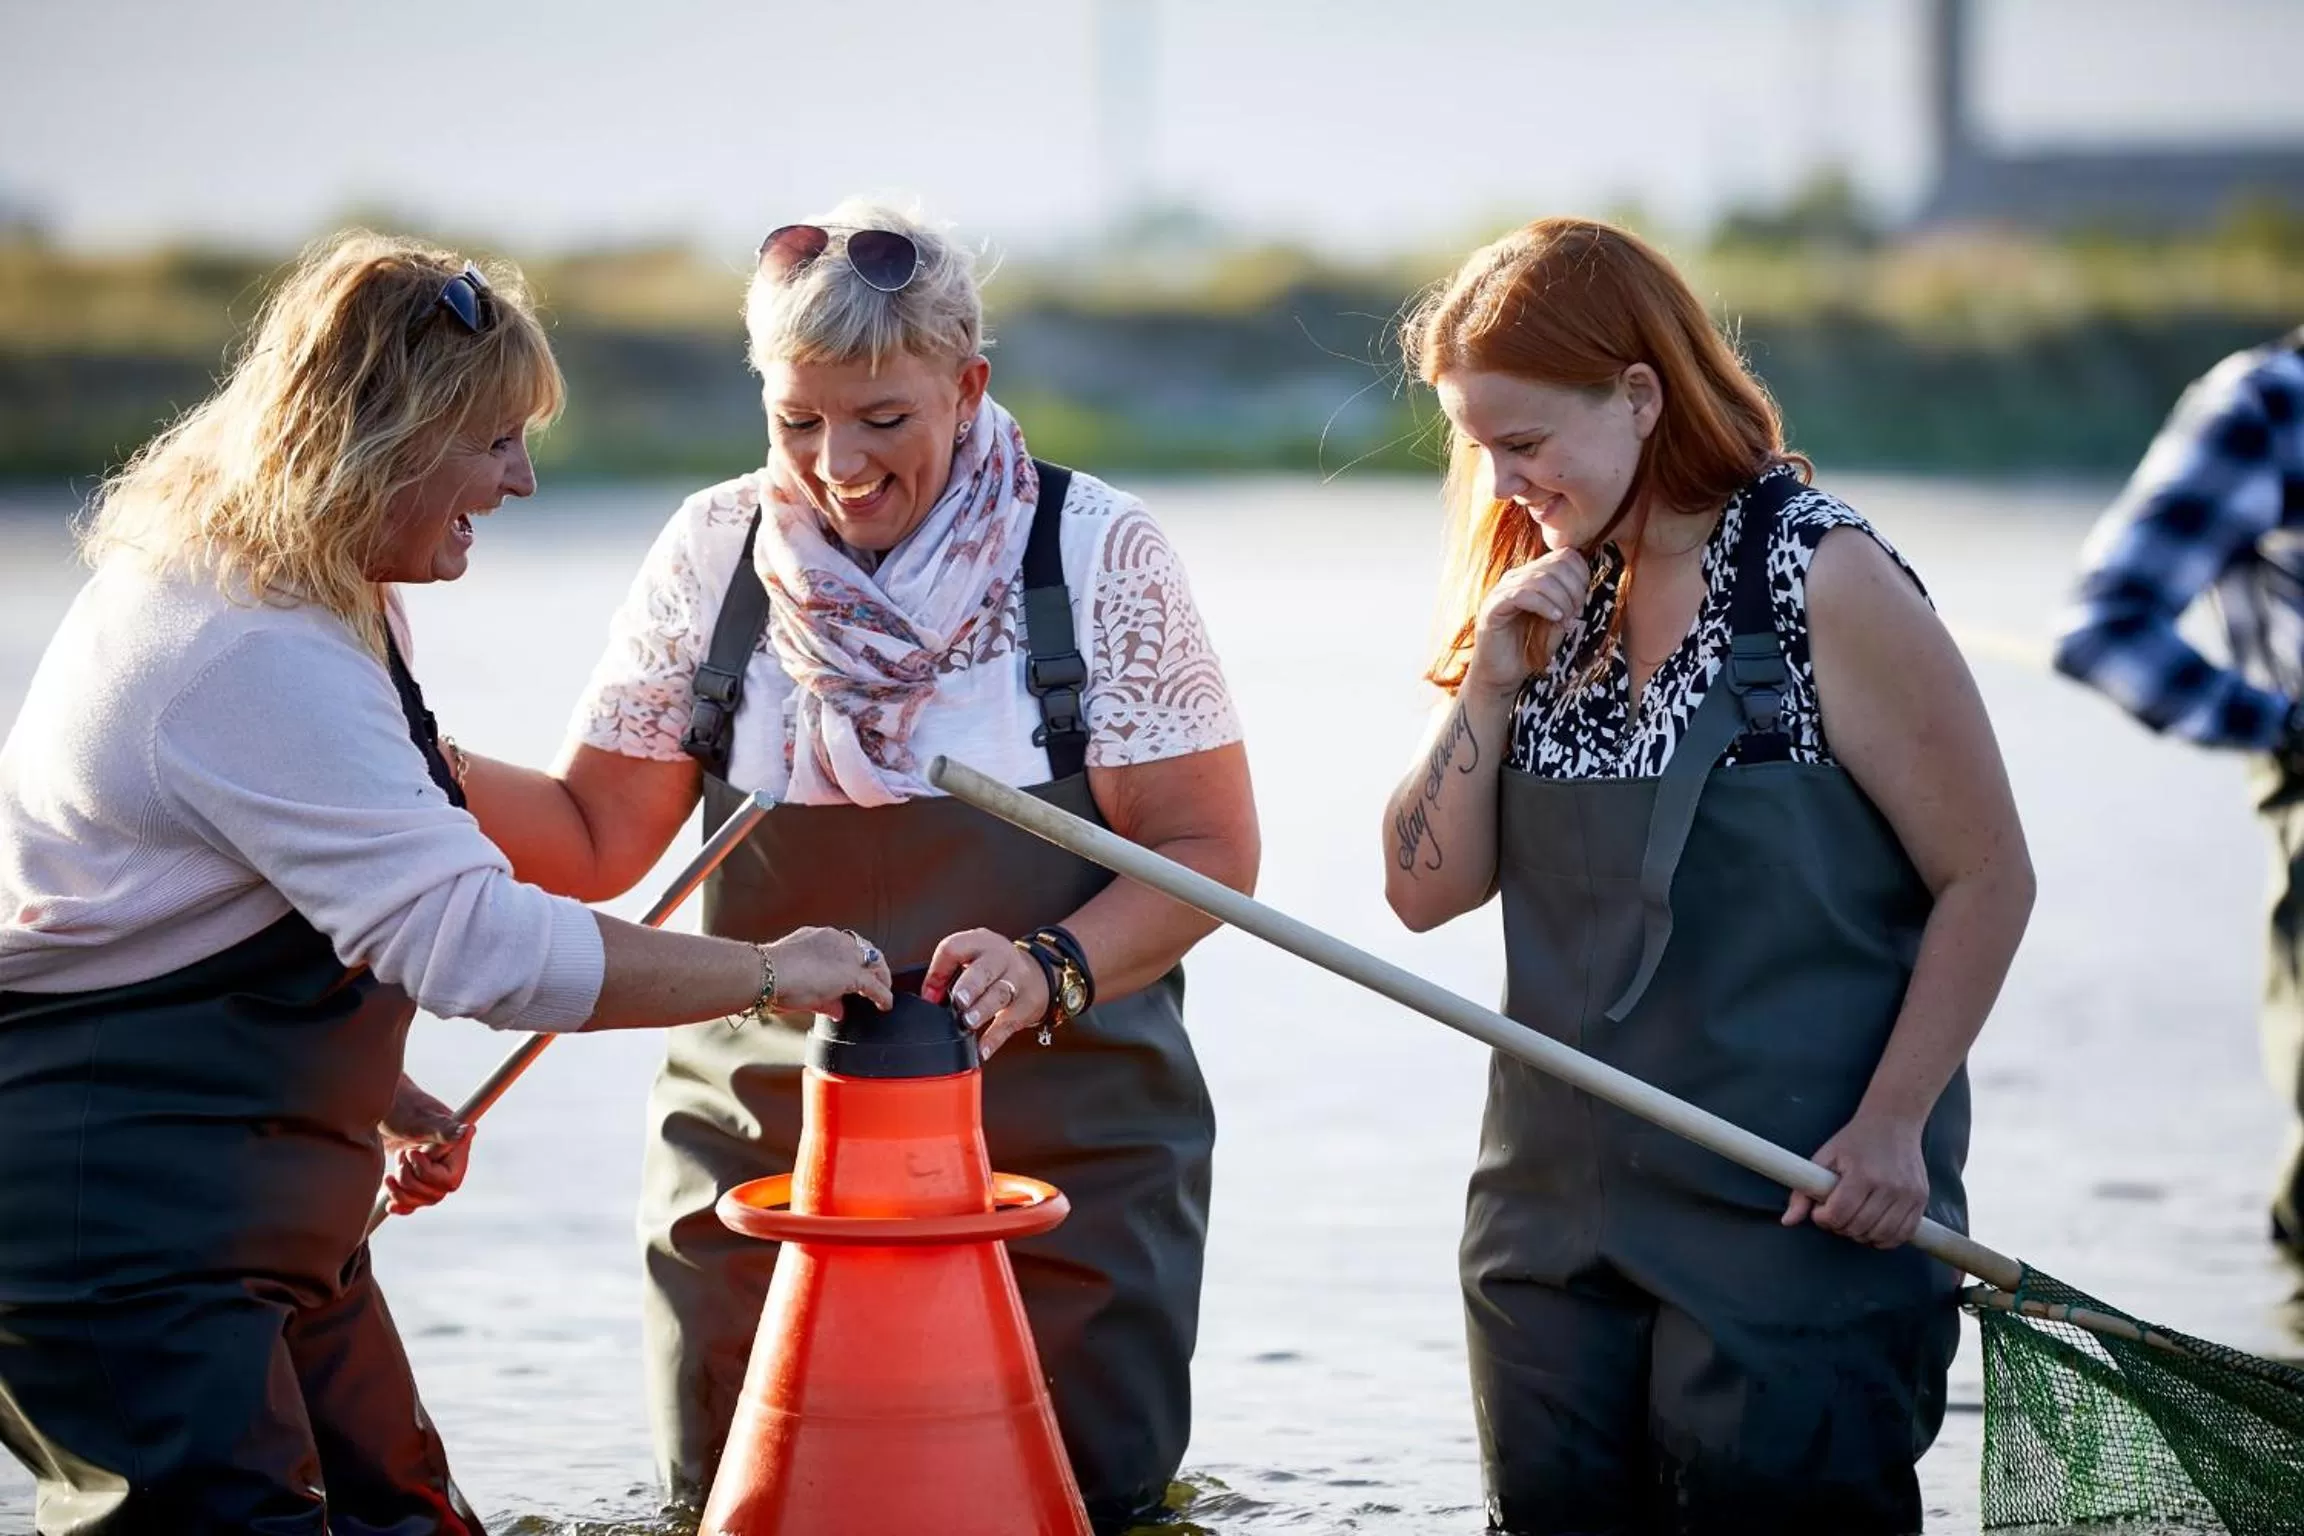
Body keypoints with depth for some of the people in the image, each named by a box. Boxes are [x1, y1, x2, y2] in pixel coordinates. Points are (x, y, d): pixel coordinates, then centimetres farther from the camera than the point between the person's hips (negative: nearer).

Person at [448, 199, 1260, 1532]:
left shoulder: (1097, 553, -7)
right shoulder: (714, 552, 0)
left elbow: (1209, 847, -7)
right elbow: (597, 837, 3)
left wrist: (1053, 968, -25)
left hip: (1060, 1159, -2)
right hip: (760, 1144, 2)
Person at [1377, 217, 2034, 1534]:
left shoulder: (1823, 583, -11)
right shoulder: (1550, 603, 9)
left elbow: (1988, 878, -9)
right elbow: (1428, 890, 6)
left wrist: (1892, 1125, -14)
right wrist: (1491, 683, -7)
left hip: (1796, 1225, -6)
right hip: (1559, 1214, 7)